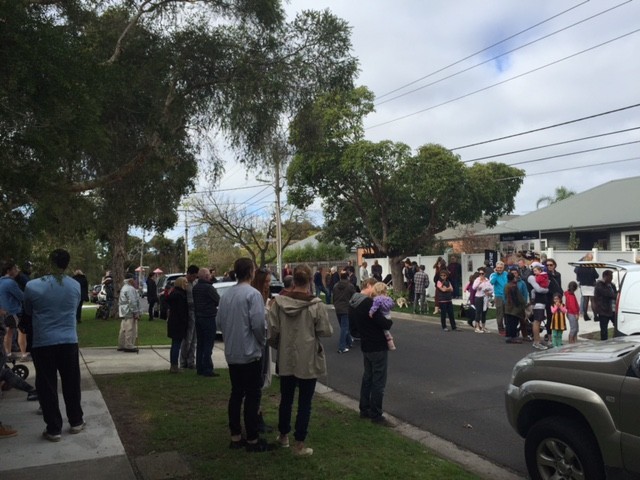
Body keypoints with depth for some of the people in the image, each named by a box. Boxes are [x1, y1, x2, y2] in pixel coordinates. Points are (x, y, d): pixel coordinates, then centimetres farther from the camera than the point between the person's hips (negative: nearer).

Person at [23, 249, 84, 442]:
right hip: (69, 342, 2)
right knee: (71, 384, 14)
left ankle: (54, 429, 13)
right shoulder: (75, 286, -2)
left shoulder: (33, 286, -9)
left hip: (43, 343, -2)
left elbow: (28, 311, 8)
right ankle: (76, 422, 25)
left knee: (47, 386, 8)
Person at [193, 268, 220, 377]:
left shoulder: (195, 287, 8)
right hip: (209, 318, -8)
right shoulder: (209, 287, -17)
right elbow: (218, 301, -11)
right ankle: (207, 370, -2)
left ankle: (199, 368, 19)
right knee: (208, 344, -4)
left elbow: (194, 301, 14)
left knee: (200, 343, 14)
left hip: (198, 317, 8)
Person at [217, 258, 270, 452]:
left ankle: (235, 437, 22)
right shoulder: (253, 294, -17)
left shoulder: (226, 294, 5)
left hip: (231, 353, 7)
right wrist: (262, 342, -2)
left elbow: (219, 322, 10)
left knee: (236, 394, 15)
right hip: (250, 353, -7)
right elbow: (259, 324, -20)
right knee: (252, 396, 2)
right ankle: (252, 439, 9)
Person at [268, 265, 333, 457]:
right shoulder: (316, 304, -17)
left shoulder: (279, 302, -8)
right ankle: (299, 444, 14)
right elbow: (326, 331, -11)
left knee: (286, 399, 20)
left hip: (286, 359, 3)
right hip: (308, 360, -3)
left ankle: (283, 435, 36)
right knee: (304, 403, 8)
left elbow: (273, 331, -6)